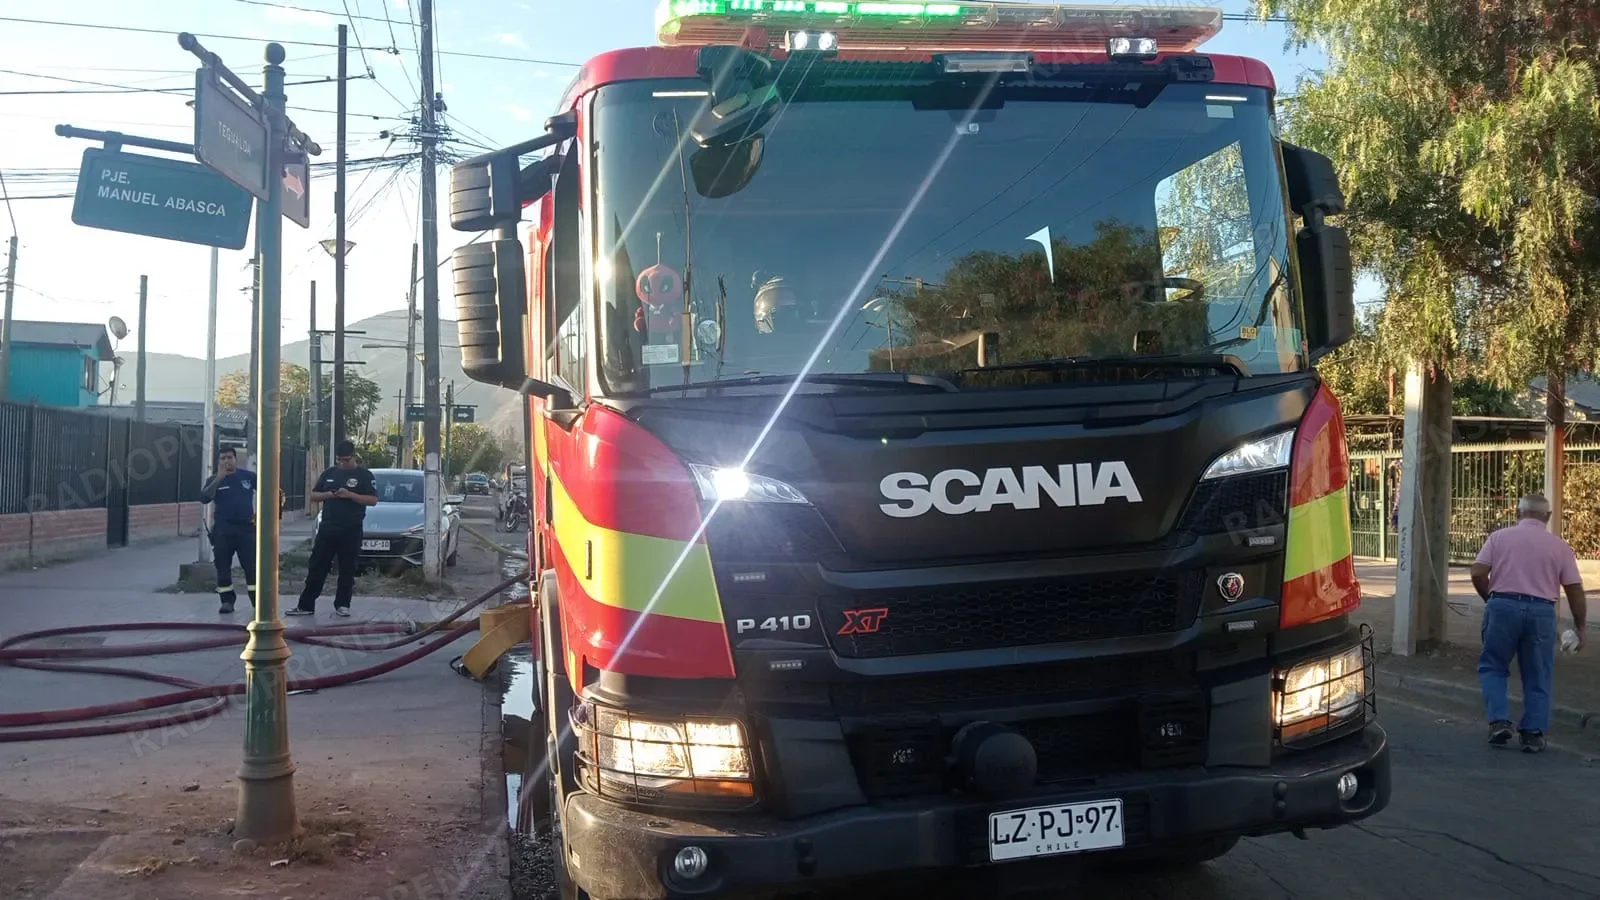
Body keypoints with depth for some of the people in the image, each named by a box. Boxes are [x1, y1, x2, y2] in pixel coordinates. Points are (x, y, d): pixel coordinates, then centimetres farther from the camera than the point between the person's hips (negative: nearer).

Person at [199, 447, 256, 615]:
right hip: (222, 530, 1)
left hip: (246, 527, -1)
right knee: (223, 567, 1)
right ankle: (227, 601, 9)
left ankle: (257, 600, 2)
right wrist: (219, 478, -22)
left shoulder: (249, 476, 5)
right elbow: (204, 498, -14)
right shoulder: (215, 480, 3)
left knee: (252, 565, -3)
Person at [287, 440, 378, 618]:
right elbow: (313, 496, 16)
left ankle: (342, 605, 12)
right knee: (317, 567, 3)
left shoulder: (364, 475, 0)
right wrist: (328, 495, -6)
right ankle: (306, 605, 6)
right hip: (327, 528, 4)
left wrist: (350, 495, -19)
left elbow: (373, 500, -8)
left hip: (351, 531, -4)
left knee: (347, 570, 2)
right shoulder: (329, 474, 13)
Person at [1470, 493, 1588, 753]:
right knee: (1538, 677, 12)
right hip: (1541, 612, 1)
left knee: (1492, 666, 14)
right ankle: (1533, 734, 12)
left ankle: (1499, 721, 1)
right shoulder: (1560, 546, 8)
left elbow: (1477, 574, -3)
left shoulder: (1499, 537, 6)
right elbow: (1575, 590, 5)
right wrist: (1580, 627, 14)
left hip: (1503, 607, -1)